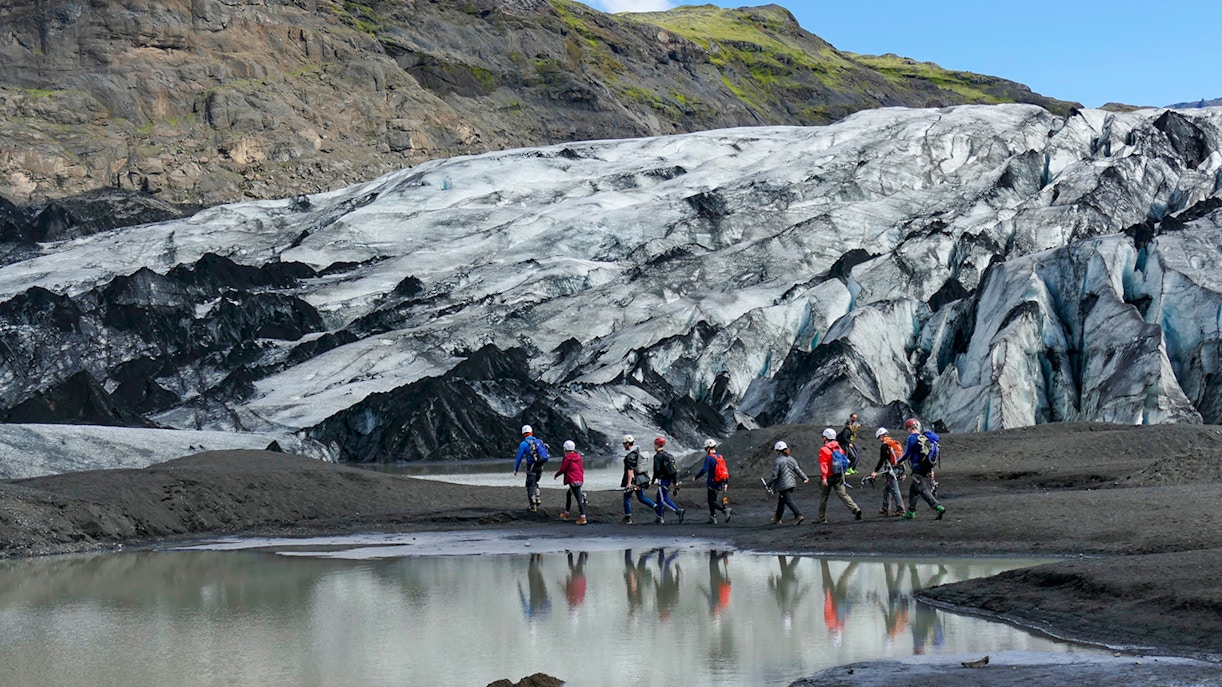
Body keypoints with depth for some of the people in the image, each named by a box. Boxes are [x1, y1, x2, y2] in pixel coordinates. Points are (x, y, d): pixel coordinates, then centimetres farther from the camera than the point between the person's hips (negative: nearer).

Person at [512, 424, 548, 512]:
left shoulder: (524, 444, -7)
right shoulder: (539, 441, 8)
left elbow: (519, 458, -6)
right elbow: (545, 453, 13)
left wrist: (515, 469, 4)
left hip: (531, 467, -5)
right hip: (540, 467, 5)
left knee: (530, 486, 6)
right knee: (534, 483, 26)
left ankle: (533, 506, 5)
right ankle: (537, 499, 12)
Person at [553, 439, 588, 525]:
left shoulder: (567, 458, -10)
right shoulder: (578, 457, 10)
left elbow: (562, 469, -8)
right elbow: (581, 469, 14)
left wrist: (556, 475, 9)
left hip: (573, 481, -8)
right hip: (580, 479, 8)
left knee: (578, 498, -11)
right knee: (568, 495, 24)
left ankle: (583, 518, -16)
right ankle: (566, 513, 34)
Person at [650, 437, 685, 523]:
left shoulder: (658, 456, -12)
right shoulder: (668, 454, 14)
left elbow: (657, 470, -18)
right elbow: (674, 468, 15)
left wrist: (653, 481, -9)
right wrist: (675, 481, 17)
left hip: (662, 480, -9)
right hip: (669, 479, 9)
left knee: (664, 499, -7)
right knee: (659, 497, 19)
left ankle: (679, 511, -21)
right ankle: (659, 517, 23)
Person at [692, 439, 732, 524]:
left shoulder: (709, 458, -10)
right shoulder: (721, 457, 13)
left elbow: (704, 470, -18)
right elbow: (726, 470, 14)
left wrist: (696, 477, -6)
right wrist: (726, 483, 19)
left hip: (713, 484, -8)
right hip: (721, 484, 8)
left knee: (713, 502, -5)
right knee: (711, 501, 17)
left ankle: (726, 509, -26)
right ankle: (713, 518, 17)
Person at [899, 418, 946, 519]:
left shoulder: (912, 438, -8)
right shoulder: (924, 438, 16)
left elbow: (907, 454, -9)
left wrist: (899, 461, 9)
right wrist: (931, 470, 22)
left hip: (918, 470, -8)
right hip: (927, 469, 8)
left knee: (923, 491, -11)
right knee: (913, 489, 19)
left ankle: (939, 508, -26)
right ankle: (911, 512, 22)